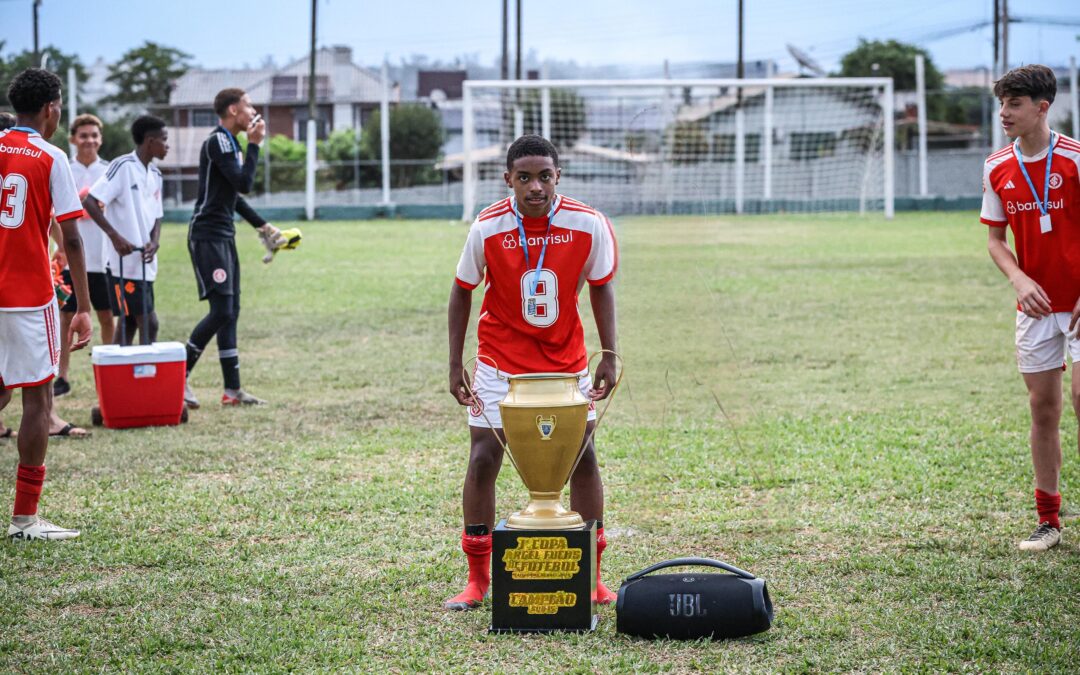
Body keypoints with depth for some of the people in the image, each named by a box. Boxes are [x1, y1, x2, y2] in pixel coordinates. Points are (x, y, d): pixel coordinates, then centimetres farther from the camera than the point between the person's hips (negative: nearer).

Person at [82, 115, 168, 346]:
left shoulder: (155, 175, 13)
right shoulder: (123, 166, -12)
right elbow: (89, 202, -17)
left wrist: (154, 242, -2)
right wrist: (114, 235, -23)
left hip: (144, 264, 8)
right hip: (124, 263, -8)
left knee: (129, 326, 9)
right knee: (149, 324, -9)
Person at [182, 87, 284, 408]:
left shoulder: (230, 143, 18)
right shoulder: (217, 141, -13)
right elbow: (244, 183, -21)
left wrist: (262, 225, 25)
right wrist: (254, 144, -12)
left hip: (223, 237, 10)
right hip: (208, 236, -10)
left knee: (230, 312, 8)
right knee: (221, 312, -14)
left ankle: (232, 390, 10)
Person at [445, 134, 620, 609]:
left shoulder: (588, 226, -15)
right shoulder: (487, 228, -15)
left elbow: (600, 287, -1)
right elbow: (462, 293, -3)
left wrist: (609, 356, -6)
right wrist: (455, 365, -5)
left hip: (566, 359, 1)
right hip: (500, 360, -1)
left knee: (582, 455, 0)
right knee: (483, 457, -5)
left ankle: (591, 575, 13)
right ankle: (477, 579, 6)